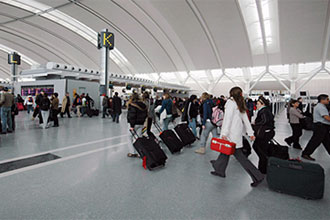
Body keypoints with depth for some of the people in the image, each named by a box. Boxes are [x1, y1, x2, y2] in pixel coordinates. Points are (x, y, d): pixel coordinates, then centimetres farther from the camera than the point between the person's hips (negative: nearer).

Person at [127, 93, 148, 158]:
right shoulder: (143, 105, 8)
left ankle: (132, 153, 12)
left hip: (134, 124, -6)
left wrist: (132, 125, -17)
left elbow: (132, 116, -19)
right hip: (141, 124, 6)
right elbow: (146, 115, 14)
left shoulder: (132, 105, -14)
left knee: (132, 138, 7)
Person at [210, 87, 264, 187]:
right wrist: (250, 133, 15)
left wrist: (224, 133, -20)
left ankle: (257, 176, 0)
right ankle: (220, 170, 27)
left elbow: (228, 118, -18)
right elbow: (246, 119, 14)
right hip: (237, 133, 9)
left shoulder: (230, 102, -9)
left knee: (238, 154, -5)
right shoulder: (240, 105, 15)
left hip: (232, 133, -9)